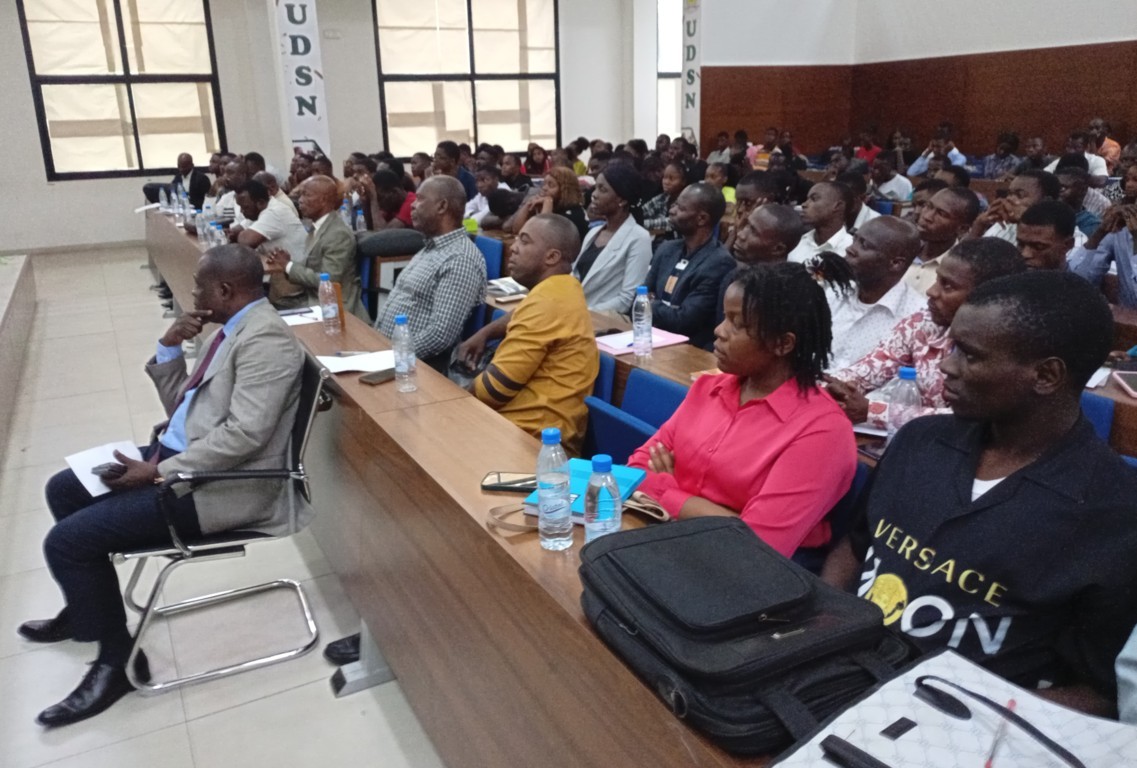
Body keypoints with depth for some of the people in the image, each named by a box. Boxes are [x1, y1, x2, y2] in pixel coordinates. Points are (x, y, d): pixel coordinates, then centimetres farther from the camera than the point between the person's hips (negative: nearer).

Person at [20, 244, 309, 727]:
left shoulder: (265, 338, -19)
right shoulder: (232, 328, 13)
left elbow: (244, 434, -27)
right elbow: (180, 407, 19)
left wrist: (159, 472, -21)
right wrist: (169, 349, 3)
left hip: (224, 483, -11)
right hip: (181, 455, 11)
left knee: (67, 540, -14)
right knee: (64, 489, 19)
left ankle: (117, 657, 6)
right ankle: (85, 609, 37)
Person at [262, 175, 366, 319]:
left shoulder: (339, 234, -18)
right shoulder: (317, 227, 10)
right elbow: (310, 267, 11)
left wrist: (289, 266, -16)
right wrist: (285, 264, -8)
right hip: (312, 299, 8)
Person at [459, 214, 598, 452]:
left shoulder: (545, 302, -19)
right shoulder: (563, 288, 11)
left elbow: (495, 388, -19)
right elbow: (520, 318, 34)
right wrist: (483, 334, 16)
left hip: (533, 434, -9)